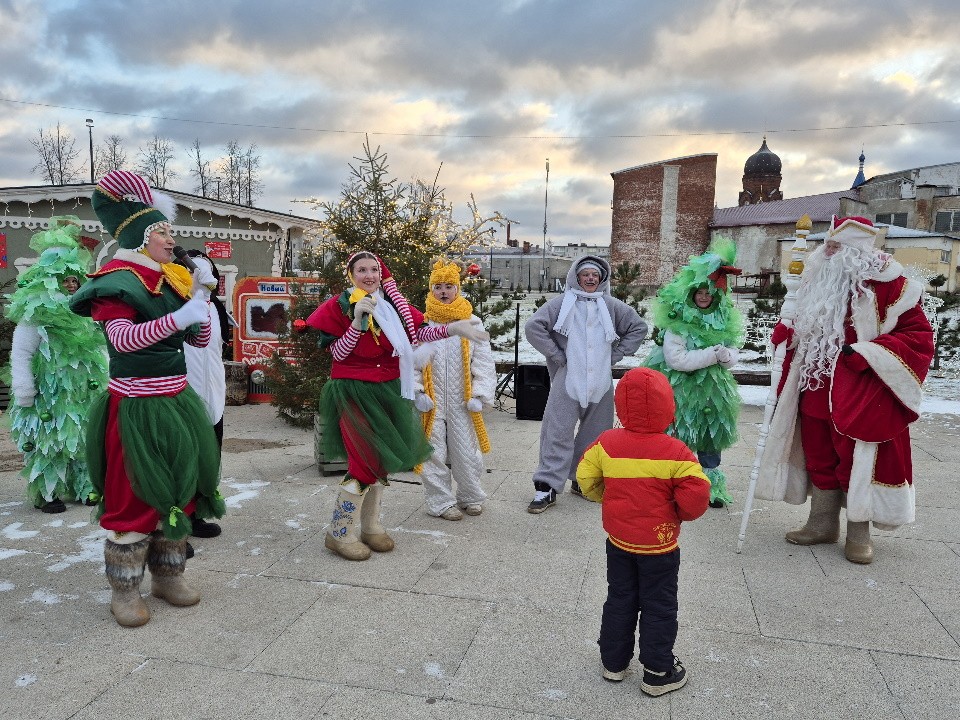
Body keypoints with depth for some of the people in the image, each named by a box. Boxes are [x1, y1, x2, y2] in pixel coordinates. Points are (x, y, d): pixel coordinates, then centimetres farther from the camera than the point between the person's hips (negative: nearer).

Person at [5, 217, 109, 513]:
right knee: (47, 444, 2)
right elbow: (20, 355, -11)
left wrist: (100, 383, 13)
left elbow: (96, 352, 16)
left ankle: (82, 487, 24)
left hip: (81, 396, 6)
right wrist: (24, 395, -14)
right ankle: (46, 493, 14)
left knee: (81, 441, 12)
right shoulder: (35, 316, -9)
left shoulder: (83, 315, 11)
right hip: (49, 398, -6)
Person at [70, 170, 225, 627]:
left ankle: (168, 576, 29)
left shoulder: (171, 280, 12)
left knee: (180, 489, 13)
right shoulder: (117, 282, -10)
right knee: (134, 497, 1)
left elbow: (199, 339, 13)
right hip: (137, 408, -7)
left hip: (178, 403, 8)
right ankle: (125, 592, 16)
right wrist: (179, 316, -32)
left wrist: (199, 301, -3)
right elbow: (121, 338, -25)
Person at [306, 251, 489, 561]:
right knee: (366, 461, -11)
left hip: (388, 391, 6)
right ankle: (339, 532, 3)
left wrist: (454, 327, -11)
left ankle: (371, 526, 26)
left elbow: (417, 333, 1)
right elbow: (338, 354, -11)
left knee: (381, 460, 11)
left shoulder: (392, 303, 7)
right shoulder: (339, 306, -6)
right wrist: (357, 320, -21)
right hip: (353, 392, -5)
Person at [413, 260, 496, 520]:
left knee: (467, 452, 7)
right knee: (434, 452, 5)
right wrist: (416, 392, -10)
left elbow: (484, 362, 3)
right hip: (431, 402, 0)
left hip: (462, 402, 1)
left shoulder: (472, 323, 3)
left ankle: (471, 497, 28)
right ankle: (441, 501, 20)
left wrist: (480, 395, -6)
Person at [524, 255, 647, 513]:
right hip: (567, 380, -4)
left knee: (595, 434, 13)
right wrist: (557, 355, -8)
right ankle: (547, 487, 0)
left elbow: (638, 328, 16)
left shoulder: (612, 306, 9)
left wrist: (616, 355, 7)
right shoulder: (562, 303, -1)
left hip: (601, 383, 4)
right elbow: (533, 327, -7)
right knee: (558, 433, -6)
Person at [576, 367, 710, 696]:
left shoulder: (607, 443, -10)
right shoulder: (675, 451, -19)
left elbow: (586, 479, -2)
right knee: (659, 606, 12)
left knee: (619, 600, 19)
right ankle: (658, 673, 23)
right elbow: (697, 494, -21)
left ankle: (613, 662, 30)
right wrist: (681, 512, -1)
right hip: (659, 545, -3)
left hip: (619, 540, 3)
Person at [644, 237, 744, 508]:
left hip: (712, 391, 5)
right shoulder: (676, 321, -11)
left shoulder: (724, 320, 7)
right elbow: (677, 359, -20)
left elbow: (732, 358, 7)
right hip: (681, 391, -5)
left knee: (710, 440, 13)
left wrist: (725, 355, -17)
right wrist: (713, 354, -15)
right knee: (679, 441, -3)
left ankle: (712, 488, 25)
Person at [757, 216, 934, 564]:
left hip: (861, 392, -6)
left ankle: (858, 532, 17)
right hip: (816, 387, 6)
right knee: (819, 455, 12)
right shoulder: (822, 281, 10)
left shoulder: (887, 285, -11)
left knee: (857, 458, 1)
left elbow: (918, 336, -11)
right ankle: (823, 522, 26)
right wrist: (788, 333, 2)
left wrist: (865, 353, -21)